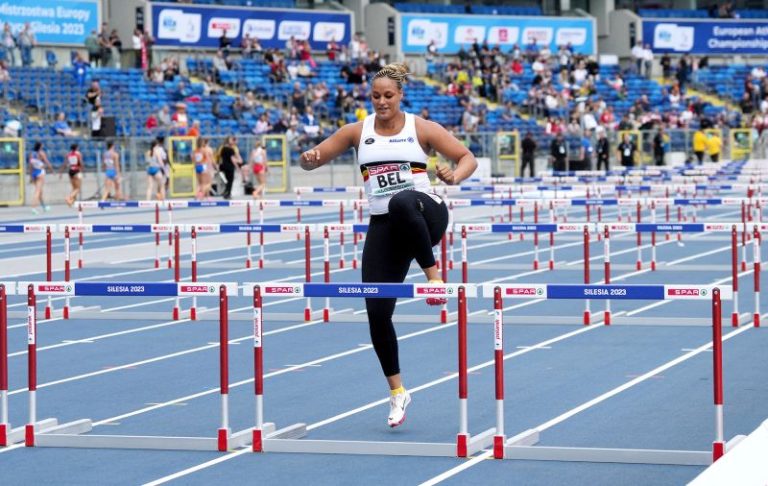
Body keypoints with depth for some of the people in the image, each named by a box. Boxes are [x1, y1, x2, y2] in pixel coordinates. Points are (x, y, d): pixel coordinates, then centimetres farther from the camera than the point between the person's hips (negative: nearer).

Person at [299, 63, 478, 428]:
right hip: (382, 227, 3)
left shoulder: (420, 128, 4)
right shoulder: (358, 132, 10)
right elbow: (312, 160, 12)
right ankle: (396, 391, 12)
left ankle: (433, 274, -25)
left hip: (425, 215, -3)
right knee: (376, 311, -5)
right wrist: (308, 158, -13)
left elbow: (468, 158, 4)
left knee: (402, 203, -42)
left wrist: (455, 176, -19)